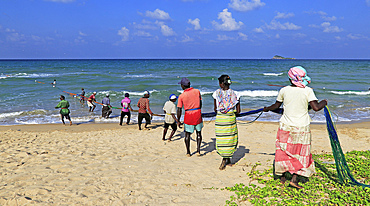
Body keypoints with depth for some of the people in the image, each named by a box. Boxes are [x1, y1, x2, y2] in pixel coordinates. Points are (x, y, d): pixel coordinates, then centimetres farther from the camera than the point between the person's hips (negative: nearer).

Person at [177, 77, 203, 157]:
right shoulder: (197, 91, -1)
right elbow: (200, 104, 7)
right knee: (199, 133, 15)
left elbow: (179, 110, -6)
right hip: (198, 114, 2)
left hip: (188, 116, -2)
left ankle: (188, 152, 17)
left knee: (187, 134, 11)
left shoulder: (181, 96, -8)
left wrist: (178, 121, 3)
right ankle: (198, 150, 11)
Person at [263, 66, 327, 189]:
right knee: (301, 153, 10)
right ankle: (294, 179, 4)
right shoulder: (307, 91, -9)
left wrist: (267, 109, 30)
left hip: (285, 126, 2)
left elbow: (276, 106, 10)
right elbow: (316, 107, -16)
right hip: (302, 127, -2)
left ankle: (282, 177, 26)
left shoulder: (284, 90, -2)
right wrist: (324, 103, 6)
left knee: (284, 151, 15)